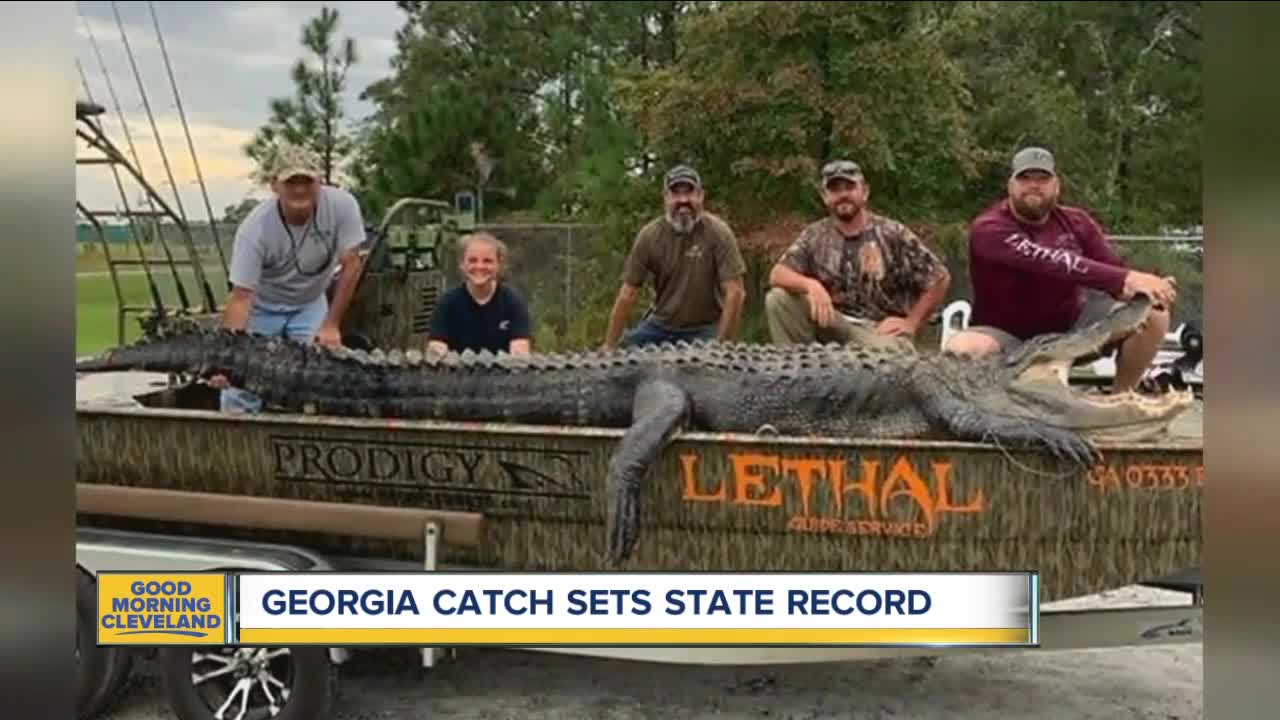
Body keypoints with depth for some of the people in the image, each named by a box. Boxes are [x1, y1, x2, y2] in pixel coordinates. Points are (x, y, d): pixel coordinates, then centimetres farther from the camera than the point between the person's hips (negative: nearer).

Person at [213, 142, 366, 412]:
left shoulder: (342, 205, -28)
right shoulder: (255, 227, -31)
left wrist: (331, 325, -18)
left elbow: (351, 264, -18)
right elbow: (241, 297, -31)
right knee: (241, 389, -5)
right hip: (261, 307, -1)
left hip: (310, 304, 2)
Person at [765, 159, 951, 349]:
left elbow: (940, 278, 0)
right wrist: (810, 285, -25)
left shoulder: (892, 233, -4)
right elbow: (777, 275, -6)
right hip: (833, 323, 4)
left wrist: (911, 323, -5)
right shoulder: (814, 235, 4)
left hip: (882, 329, -4)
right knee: (778, 298, -17)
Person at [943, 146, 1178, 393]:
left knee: (1153, 313, -10)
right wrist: (1125, 280, -42)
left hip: (1072, 327, 5)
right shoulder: (989, 228, -19)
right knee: (961, 349, -37)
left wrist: (1138, 287, -32)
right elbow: (1052, 262, -33)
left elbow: (1115, 270, -6)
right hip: (1009, 337, -5)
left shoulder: (1075, 221, 1)